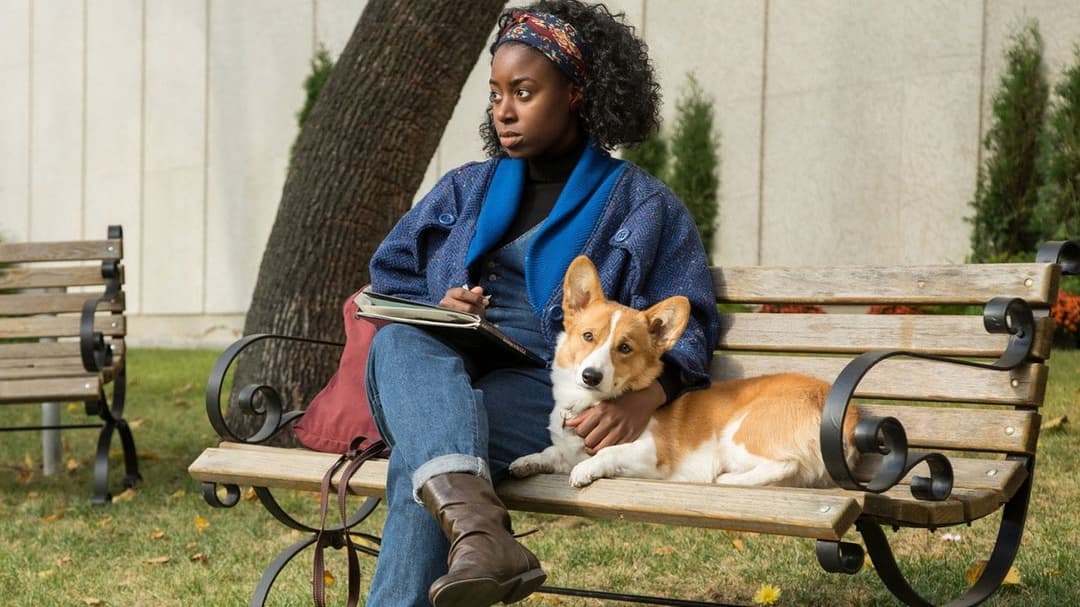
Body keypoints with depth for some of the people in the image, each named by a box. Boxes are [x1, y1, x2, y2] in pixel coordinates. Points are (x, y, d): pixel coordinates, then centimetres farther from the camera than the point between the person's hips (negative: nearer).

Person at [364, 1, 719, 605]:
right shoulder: (467, 189, 25)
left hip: (547, 393, -3)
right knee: (401, 338, -36)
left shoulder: (641, 204, 12)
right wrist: (435, 311, -1)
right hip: (436, 384, 3)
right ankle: (477, 523, -61)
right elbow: (389, 281, 25)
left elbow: (687, 323, 2)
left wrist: (646, 394, -22)